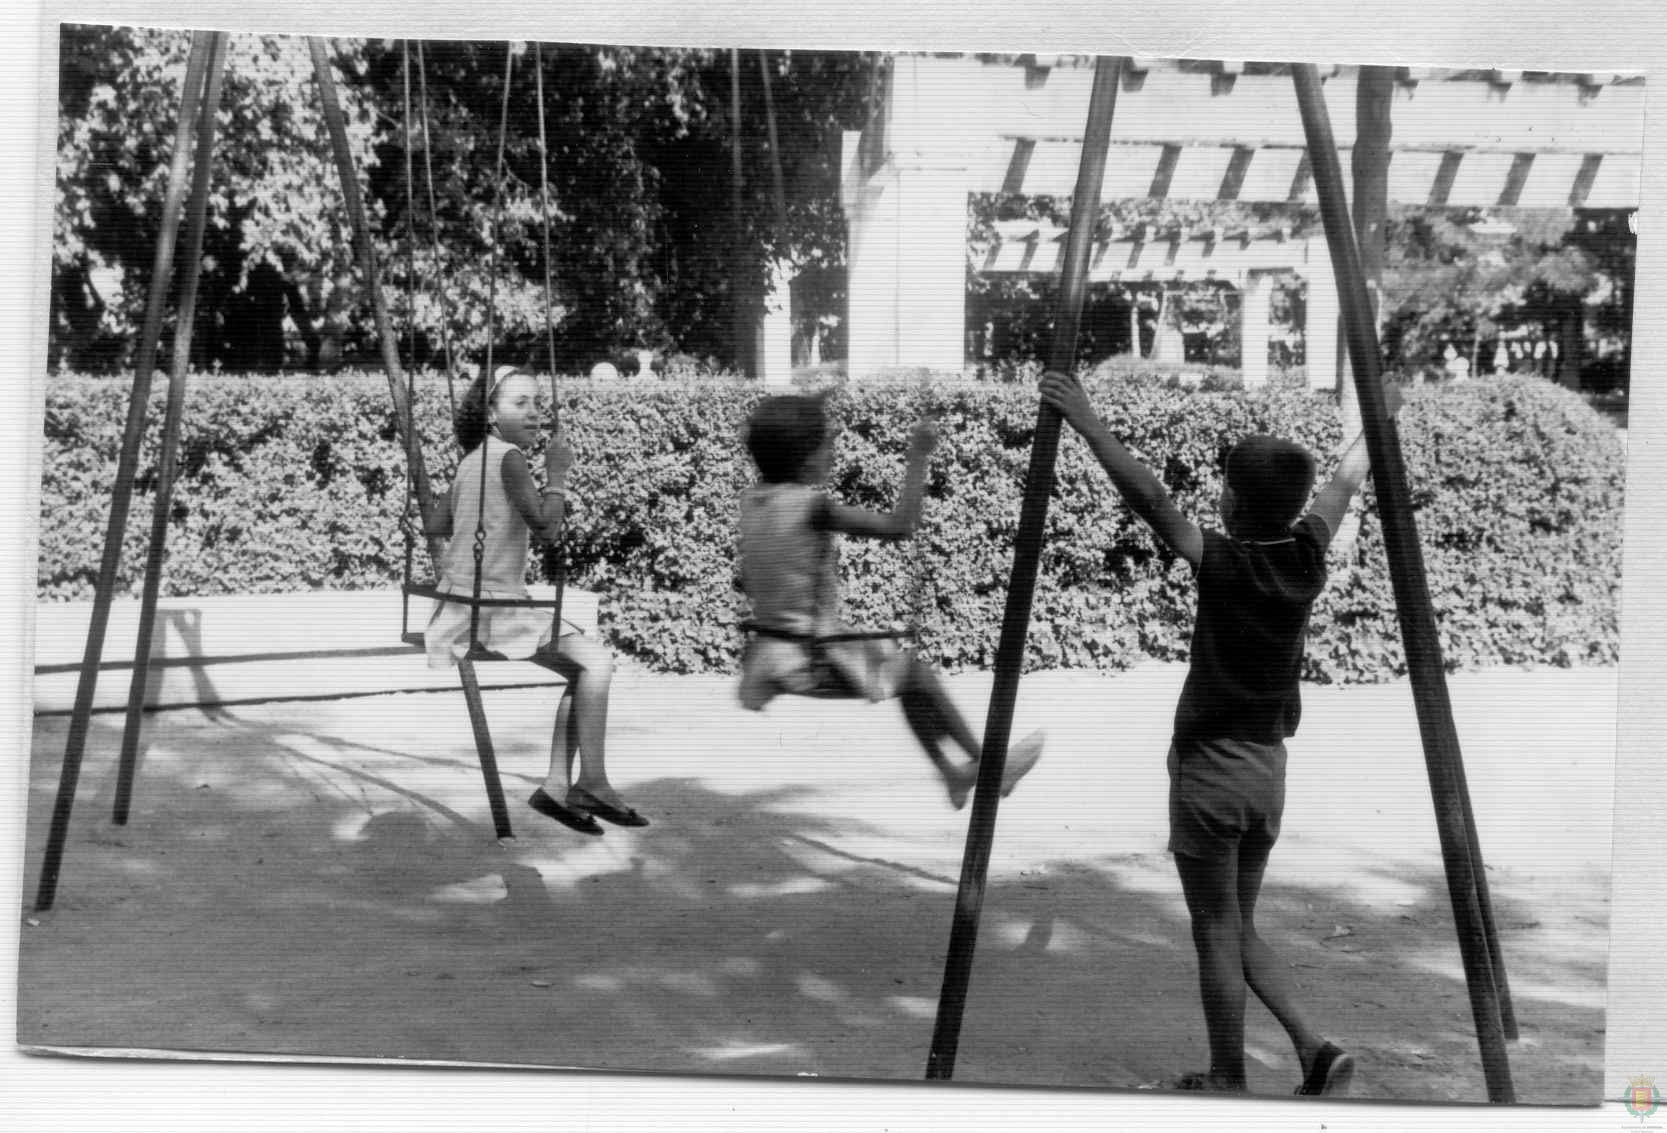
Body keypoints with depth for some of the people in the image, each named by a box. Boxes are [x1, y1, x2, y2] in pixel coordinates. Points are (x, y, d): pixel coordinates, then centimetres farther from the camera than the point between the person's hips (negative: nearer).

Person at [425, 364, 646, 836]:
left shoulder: (472, 460, 12)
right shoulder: (509, 457, -14)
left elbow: (435, 525, 13)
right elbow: (545, 528, -22)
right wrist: (557, 473, -12)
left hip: (464, 607, 9)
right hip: (492, 609, -9)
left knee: (584, 667, 14)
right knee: (596, 663, -11)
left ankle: (557, 786, 10)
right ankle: (592, 783, -8)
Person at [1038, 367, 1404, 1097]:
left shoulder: (1222, 562, -17)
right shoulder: (1307, 554, -1)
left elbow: (1150, 499, -29)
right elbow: (1345, 483, 16)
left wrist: (1087, 423, -29)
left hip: (1210, 768, -6)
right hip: (1268, 766, 6)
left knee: (1217, 933, 4)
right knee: (1240, 928, 18)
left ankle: (1228, 1080, 11)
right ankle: (1313, 1050, 7)